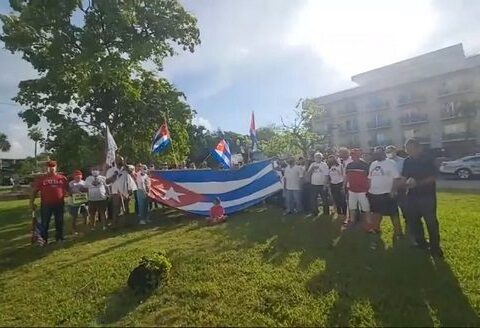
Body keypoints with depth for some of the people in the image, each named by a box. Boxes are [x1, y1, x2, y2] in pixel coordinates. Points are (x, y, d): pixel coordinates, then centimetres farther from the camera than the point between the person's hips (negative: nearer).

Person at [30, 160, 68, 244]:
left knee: (59, 222, 11)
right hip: (46, 204, -1)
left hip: (59, 204, 1)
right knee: (45, 223, 7)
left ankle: (59, 238, 25)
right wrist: (32, 202, -5)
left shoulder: (62, 178, 5)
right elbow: (35, 191, 2)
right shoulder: (41, 179, 2)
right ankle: (44, 240, 20)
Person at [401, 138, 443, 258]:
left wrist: (417, 182, -25)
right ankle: (421, 243, 31)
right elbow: (404, 178, 5)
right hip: (412, 195, 5)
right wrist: (407, 183, -17)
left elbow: (432, 178, -12)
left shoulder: (428, 159, -9)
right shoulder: (407, 161, 4)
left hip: (427, 195, -5)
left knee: (431, 222, -1)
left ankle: (435, 248, 13)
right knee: (412, 220, 13)